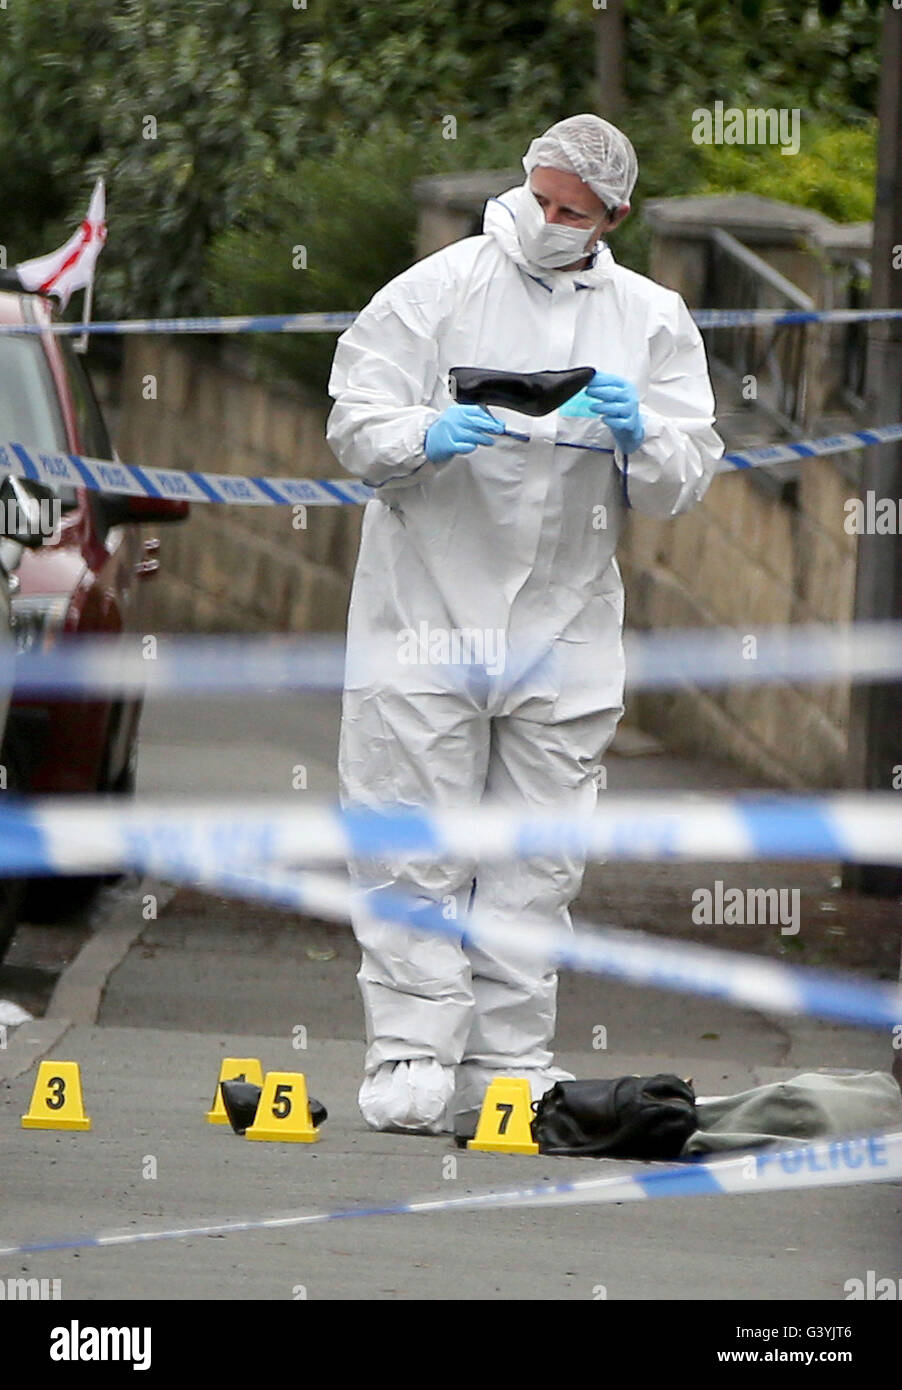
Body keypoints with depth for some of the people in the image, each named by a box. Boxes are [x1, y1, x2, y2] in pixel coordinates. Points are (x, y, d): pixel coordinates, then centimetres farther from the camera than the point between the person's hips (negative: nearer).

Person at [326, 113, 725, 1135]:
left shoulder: (651, 320, 8)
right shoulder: (437, 290, 1)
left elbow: (685, 480, 6)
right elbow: (356, 423, -2)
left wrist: (640, 439, -16)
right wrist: (427, 438, -22)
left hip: (564, 625, 3)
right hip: (428, 614, -3)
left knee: (536, 861, 6)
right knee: (416, 851, -6)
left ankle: (511, 1059, 13)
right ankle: (410, 1053, -4)